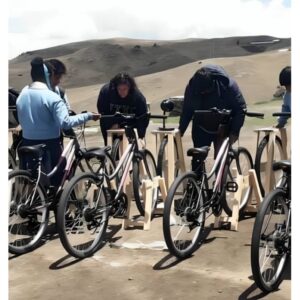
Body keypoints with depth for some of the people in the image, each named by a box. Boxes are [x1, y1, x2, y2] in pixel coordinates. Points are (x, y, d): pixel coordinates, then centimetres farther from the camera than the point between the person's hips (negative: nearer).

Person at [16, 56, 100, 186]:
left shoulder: (22, 95, 4)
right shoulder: (52, 97, -16)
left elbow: (21, 120, 12)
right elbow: (65, 122, -23)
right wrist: (88, 115, -18)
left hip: (28, 143, 6)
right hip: (49, 145, -6)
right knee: (54, 181, 7)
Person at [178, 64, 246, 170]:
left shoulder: (227, 85, -25)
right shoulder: (191, 87, -17)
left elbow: (240, 108, -16)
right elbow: (187, 110, -2)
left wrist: (235, 131, -19)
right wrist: (181, 130, -3)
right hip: (201, 129, 3)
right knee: (197, 159, 2)